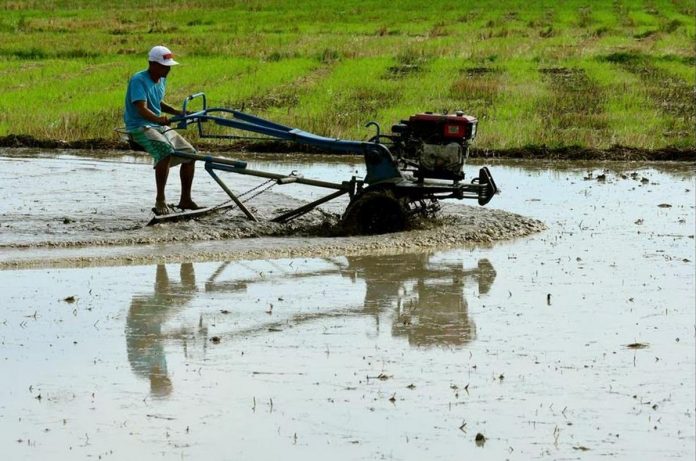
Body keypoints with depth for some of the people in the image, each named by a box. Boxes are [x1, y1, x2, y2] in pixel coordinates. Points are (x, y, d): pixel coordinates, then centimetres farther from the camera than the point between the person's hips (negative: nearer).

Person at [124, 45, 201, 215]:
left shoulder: (161, 80, 11)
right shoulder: (139, 80, -16)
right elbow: (142, 109, -28)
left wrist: (176, 112, 12)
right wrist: (158, 118, -46)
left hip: (160, 125, 9)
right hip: (139, 127, -9)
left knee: (189, 153, -1)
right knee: (166, 151, -33)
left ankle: (185, 199, 9)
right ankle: (160, 202, -30)